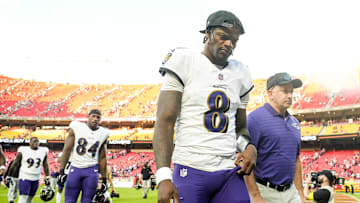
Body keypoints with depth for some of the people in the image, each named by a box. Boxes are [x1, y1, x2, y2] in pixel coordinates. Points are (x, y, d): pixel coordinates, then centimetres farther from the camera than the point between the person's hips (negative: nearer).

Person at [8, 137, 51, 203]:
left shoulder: (43, 151, 3)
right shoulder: (23, 151, -7)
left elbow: (45, 165, 12)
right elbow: (15, 164, -1)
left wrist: (47, 178, 9)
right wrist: (9, 176, -1)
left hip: (36, 179, 4)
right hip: (24, 177, -4)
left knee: (30, 197, 11)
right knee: (23, 197, -15)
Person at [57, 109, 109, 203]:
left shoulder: (103, 133, 6)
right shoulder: (76, 128, 0)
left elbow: (102, 158, 10)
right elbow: (67, 150, -2)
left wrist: (104, 179, 8)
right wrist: (61, 171, -9)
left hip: (91, 171, 1)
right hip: (75, 169, -1)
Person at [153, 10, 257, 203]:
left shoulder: (239, 73, 13)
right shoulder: (185, 63, -2)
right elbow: (164, 122, -7)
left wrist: (249, 146, -1)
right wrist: (163, 176, -16)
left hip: (230, 172, 5)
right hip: (191, 171, -4)